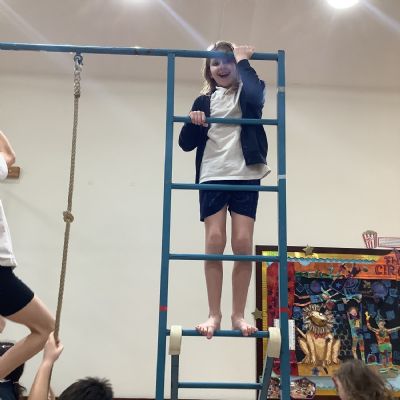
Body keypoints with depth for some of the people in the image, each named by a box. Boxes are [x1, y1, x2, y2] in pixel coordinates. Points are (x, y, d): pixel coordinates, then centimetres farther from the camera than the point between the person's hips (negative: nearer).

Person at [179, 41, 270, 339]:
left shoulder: (247, 94, 9)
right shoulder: (204, 101, 16)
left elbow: (256, 94, -18)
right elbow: (186, 143, 11)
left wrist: (243, 60, -4)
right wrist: (192, 123, -10)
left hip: (245, 177, -1)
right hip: (212, 178, 2)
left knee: (243, 244, -7)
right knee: (214, 243, -7)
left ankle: (238, 314, 4)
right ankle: (214, 314, 2)